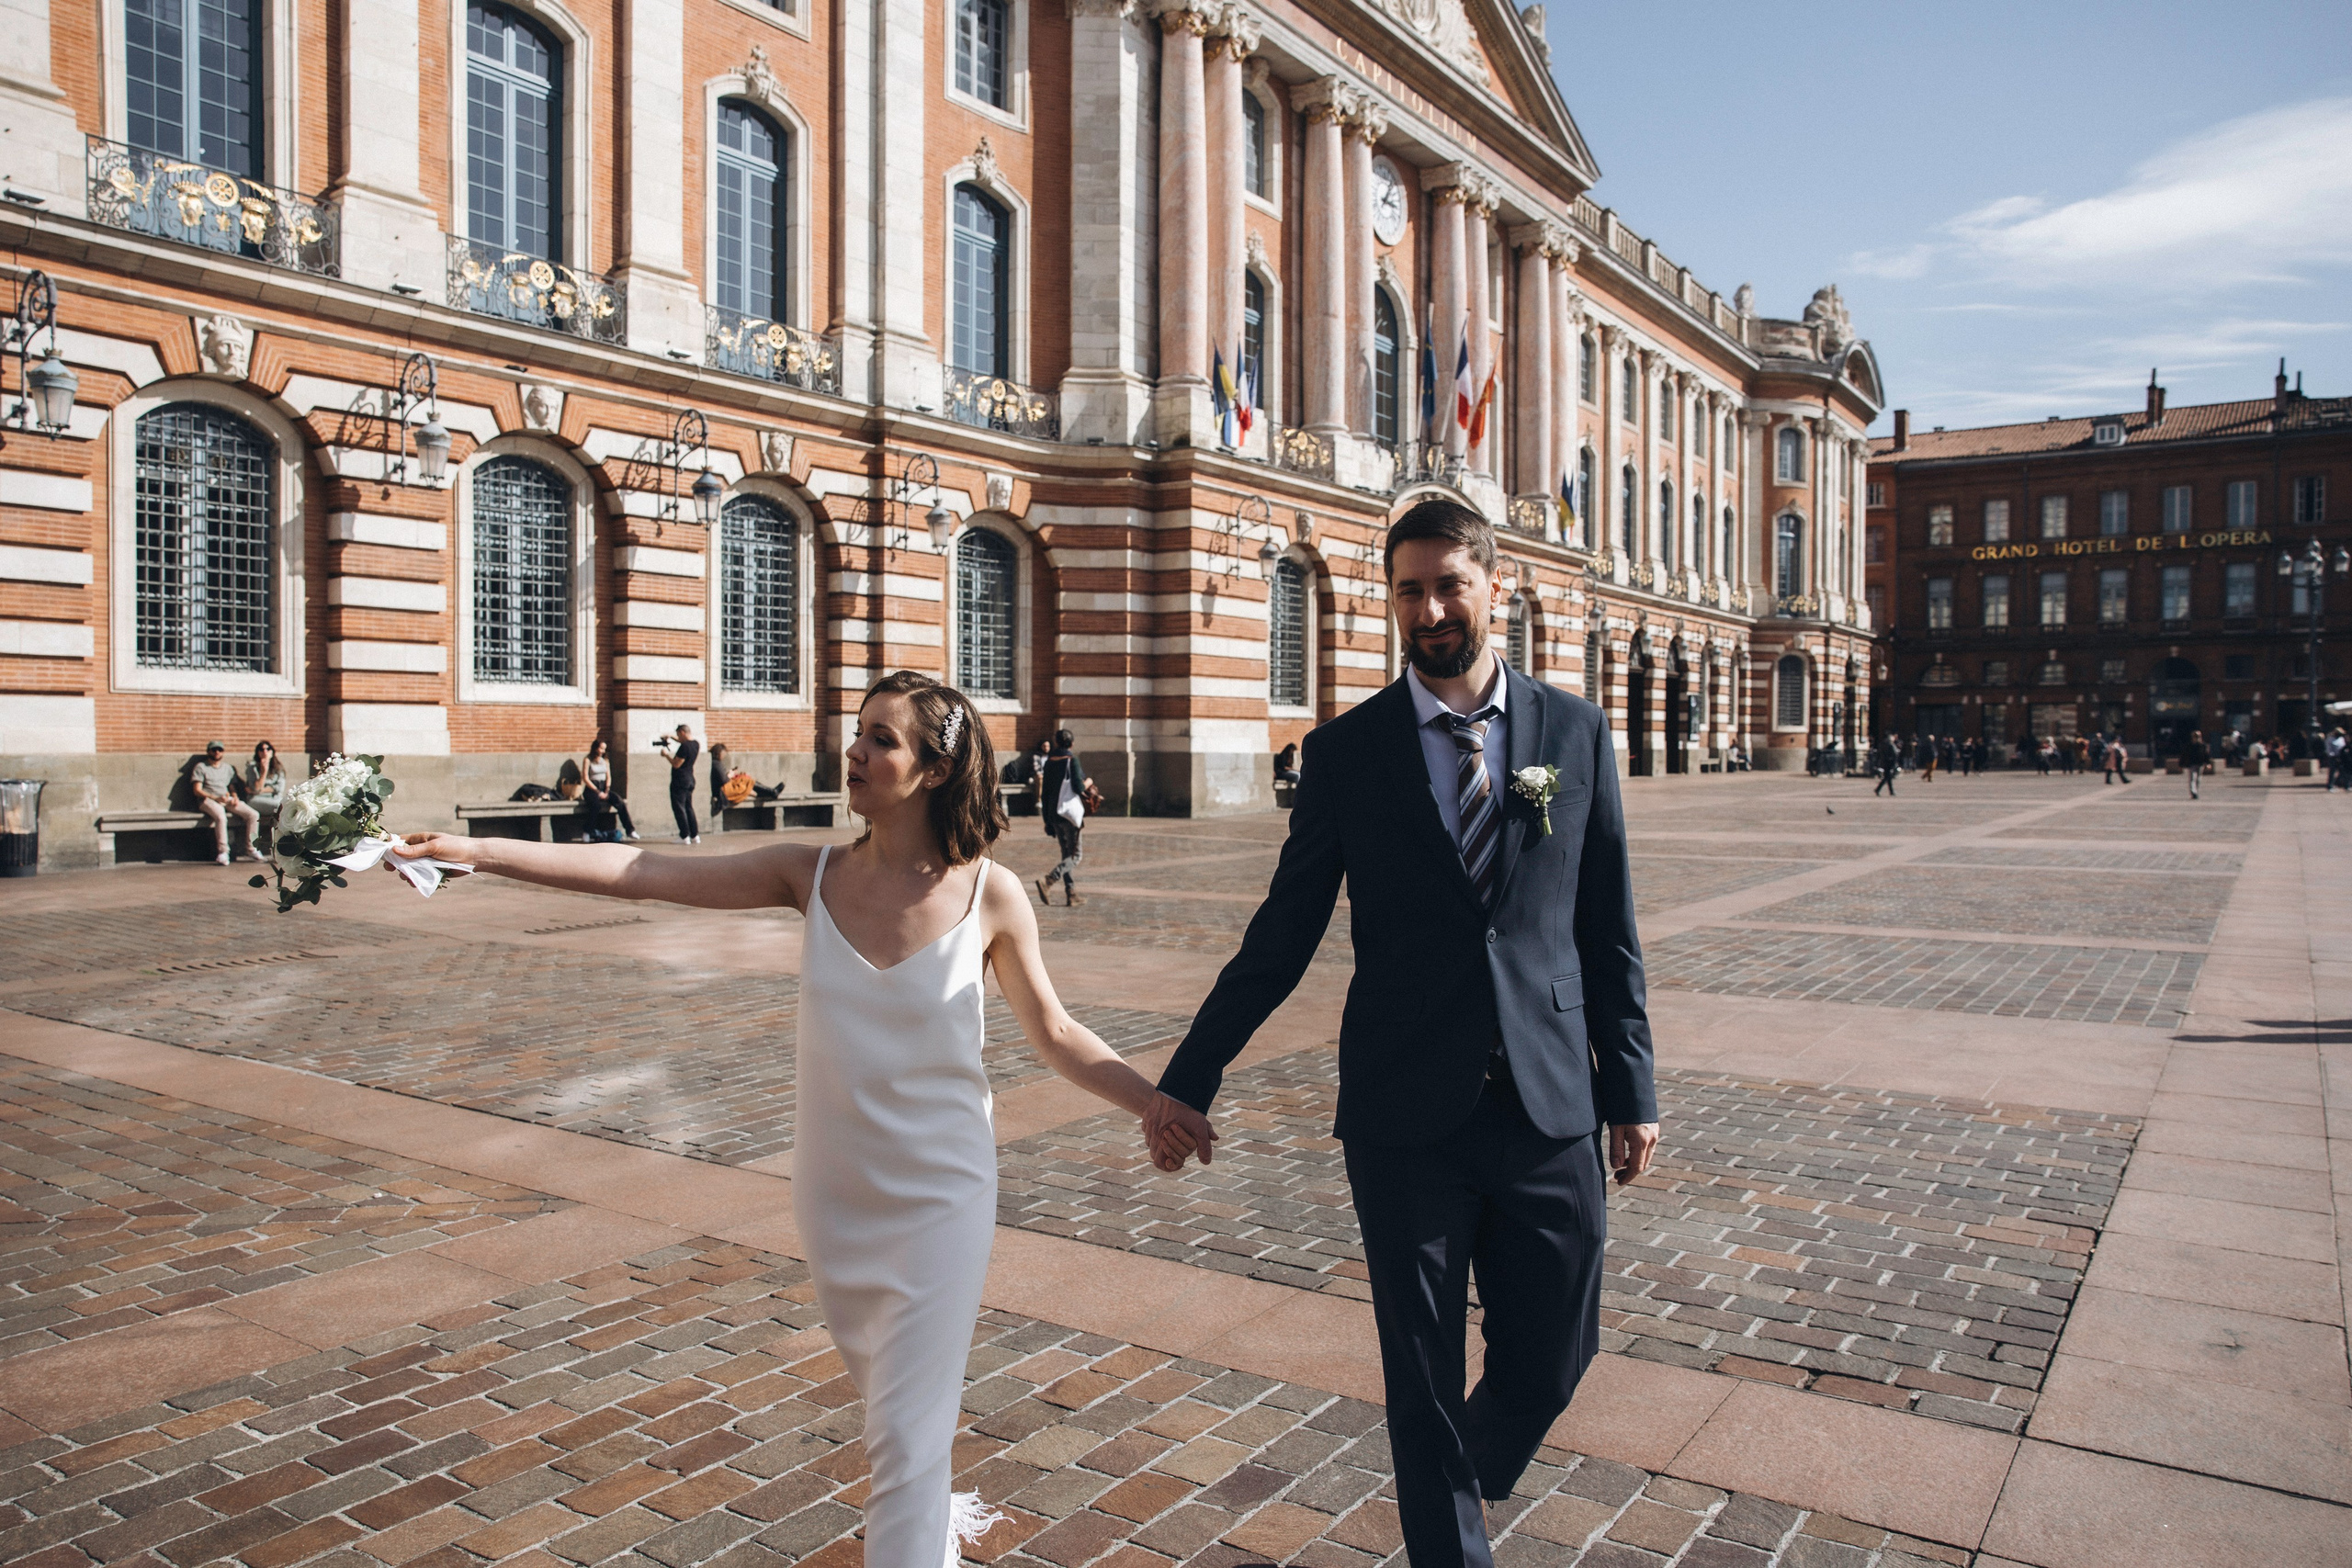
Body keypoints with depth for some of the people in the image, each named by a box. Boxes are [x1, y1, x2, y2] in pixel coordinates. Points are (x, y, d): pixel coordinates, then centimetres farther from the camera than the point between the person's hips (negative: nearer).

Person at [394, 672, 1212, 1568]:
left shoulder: (990, 897, -14)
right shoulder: (812, 876, -8)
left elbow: (1055, 1036, -4)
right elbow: (644, 873, -12)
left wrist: (1152, 1100, -15)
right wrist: (477, 851, -16)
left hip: (939, 1197, -4)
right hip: (833, 1193, 4)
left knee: (907, 1436, -4)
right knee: (886, 1386, 26)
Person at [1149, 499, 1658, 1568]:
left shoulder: (1576, 731, 3)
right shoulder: (1346, 751, -1)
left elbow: (1607, 930, 6)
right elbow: (1281, 938, 2)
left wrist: (1632, 1089, 5)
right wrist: (1188, 1079, 1)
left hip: (1551, 1111, 2)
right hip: (1405, 1117, -1)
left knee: (1550, 1358, 13)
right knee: (1425, 1379, 10)